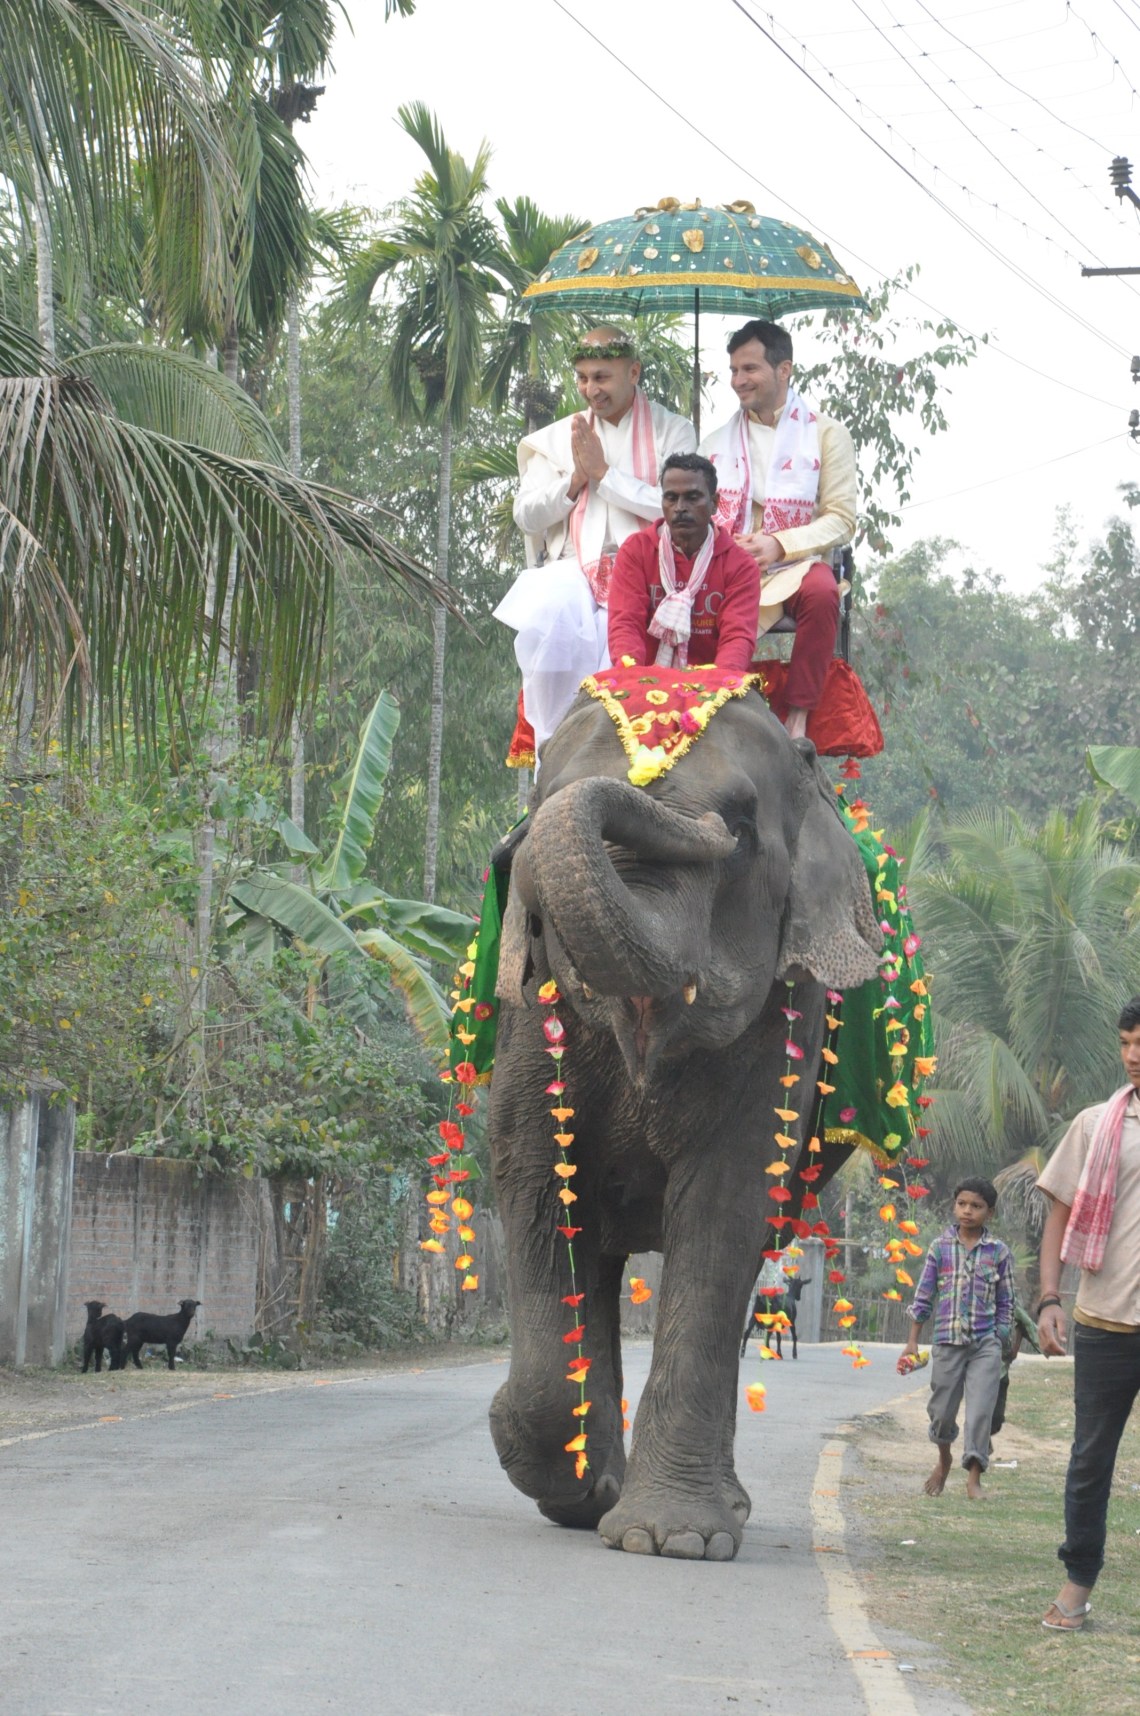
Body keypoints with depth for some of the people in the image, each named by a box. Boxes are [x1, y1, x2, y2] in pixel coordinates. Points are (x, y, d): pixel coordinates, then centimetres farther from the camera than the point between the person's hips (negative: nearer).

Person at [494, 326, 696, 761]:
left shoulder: (671, 431, 12)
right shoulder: (557, 438, 23)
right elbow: (526, 515, 15)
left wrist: (603, 473, -3)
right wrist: (576, 479, 0)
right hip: (572, 569, 2)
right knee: (544, 617, -33)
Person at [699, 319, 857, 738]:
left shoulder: (825, 434, 8)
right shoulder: (717, 442, 22)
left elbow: (842, 519, 0)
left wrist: (779, 545, -14)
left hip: (793, 565, -2)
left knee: (820, 592, -38)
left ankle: (799, 717, -34)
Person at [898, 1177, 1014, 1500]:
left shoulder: (999, 1252, 3)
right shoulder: (941, 1247, 5)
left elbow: (1006, 1303, 8)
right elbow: (923, 1296, 8)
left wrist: (1000, 1343, 3)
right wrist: (912, 1342, 5)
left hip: (985, 1343, -1)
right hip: (947, 1340, 1)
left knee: (981, 1410, -11)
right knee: (942, 1410, 8)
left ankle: (974, 1476, -9)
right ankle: (944, 1461, 34)